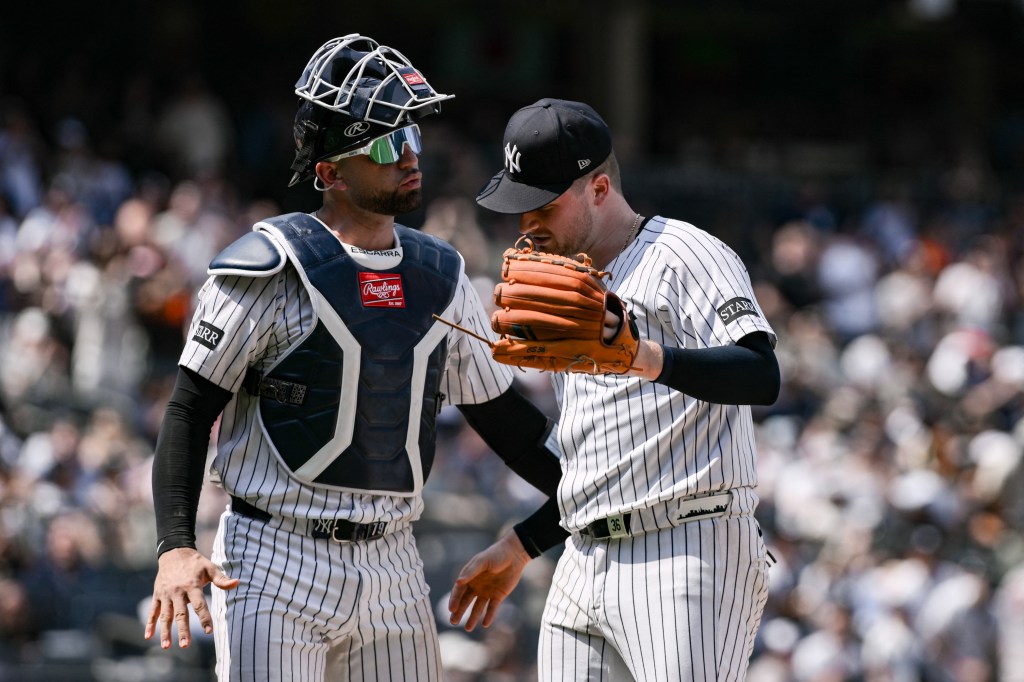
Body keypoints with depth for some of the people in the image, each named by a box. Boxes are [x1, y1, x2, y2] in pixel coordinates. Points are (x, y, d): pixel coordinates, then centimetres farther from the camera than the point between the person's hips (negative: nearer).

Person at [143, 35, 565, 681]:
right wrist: (176, 547, -19)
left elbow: (501, 413, 19)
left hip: (392, 569, 6)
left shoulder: (441, 275, 11)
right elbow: (190, 410, -8)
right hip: (277, 562, -6)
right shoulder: (270, 267, -8)